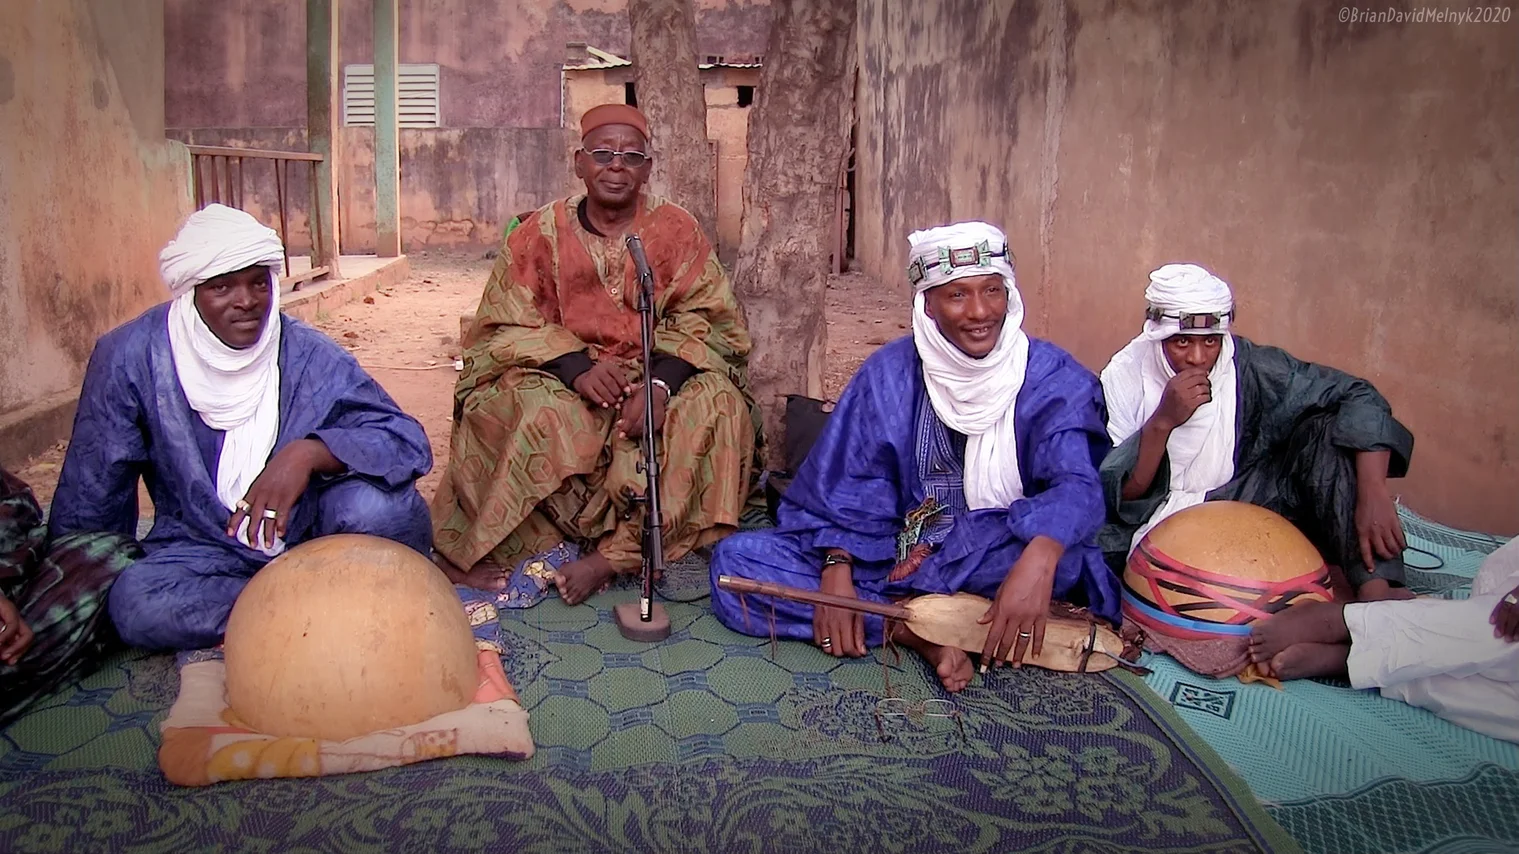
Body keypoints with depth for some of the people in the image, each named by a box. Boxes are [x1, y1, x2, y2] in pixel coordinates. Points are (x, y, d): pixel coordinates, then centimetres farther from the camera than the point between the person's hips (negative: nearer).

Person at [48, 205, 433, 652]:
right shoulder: (132, 356, -9)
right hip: (205, 549, 2)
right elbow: (89, 500, 1)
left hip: (308, 532, -1)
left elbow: (408, 440, -20)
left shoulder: (306, 355, -11)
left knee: (381, 505, -31)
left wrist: (310, 452, -35)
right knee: (135, 603, -31)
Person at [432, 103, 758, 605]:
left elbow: (705, 319, -5)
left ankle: (613, 555, -28)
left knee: (717, 403, -27)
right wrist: (577, 367, -24)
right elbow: (508, 327, -4)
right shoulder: (540, 233, 2)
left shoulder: (677, 230, 3)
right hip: (557, 378, -1)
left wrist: (662, 382, -25)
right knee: (544, 413, -34)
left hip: (651, 378, 1)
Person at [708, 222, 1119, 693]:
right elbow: (846, 488, -2)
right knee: (735, 559, -15)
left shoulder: (1055, 379, -7)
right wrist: (836, 570, -21)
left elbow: (1076, 484, -23)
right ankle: (922, 634, -22)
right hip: (897, 551, 3)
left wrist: (1038, 559, -45)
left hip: (991, 566, -2)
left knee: (1056, 555, -38)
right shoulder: (890, 373, -1)